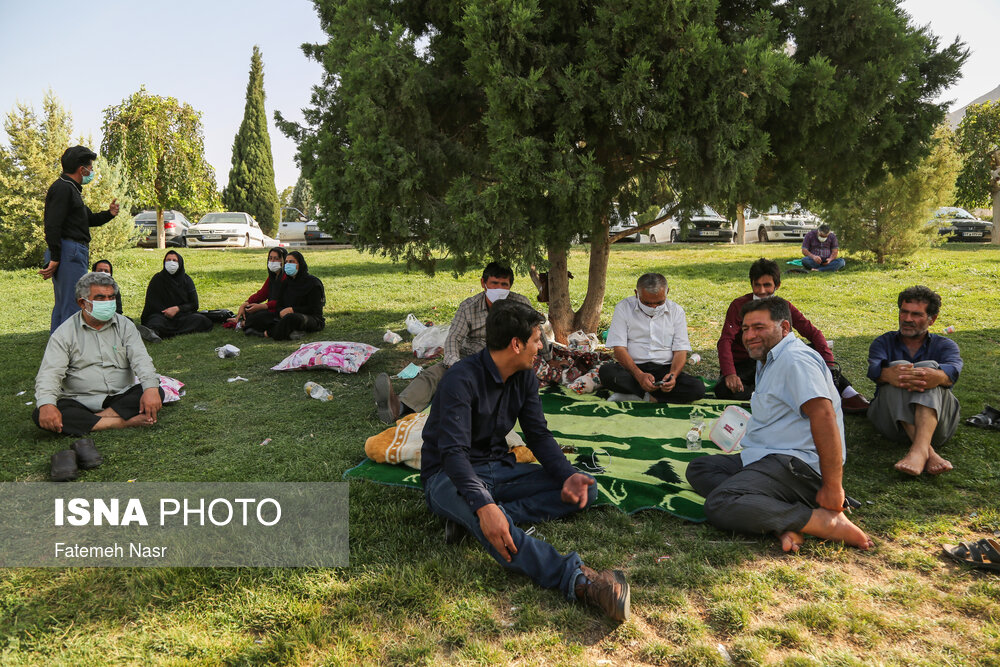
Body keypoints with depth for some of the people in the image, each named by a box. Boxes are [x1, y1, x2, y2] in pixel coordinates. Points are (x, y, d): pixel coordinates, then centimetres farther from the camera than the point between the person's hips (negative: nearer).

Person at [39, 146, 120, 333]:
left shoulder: (71, 189, 22)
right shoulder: (62, 188, -12)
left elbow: (89, 219, 28)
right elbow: (52, 226, -19)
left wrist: (108, 214, 8)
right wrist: (54, 259, -22)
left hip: (74, 252, 11)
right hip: (69, 252, -11)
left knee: (62, 305, 16)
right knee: (73, 305, -11)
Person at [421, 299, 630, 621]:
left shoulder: (525, 378, 3)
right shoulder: (462, 379, -22)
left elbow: (538, 435, 2)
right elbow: (453, 451, -31)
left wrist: (568, 475, -17)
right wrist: (483, 506, -47)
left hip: (498, 468, 7)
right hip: (449, 477, -7)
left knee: (585, 489, -8)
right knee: (473, 505, -43)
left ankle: (474, 521, -25)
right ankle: (578, 579, -55)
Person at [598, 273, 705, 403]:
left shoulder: (676, 311, 5)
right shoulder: (624, 308, -1)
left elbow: (680, 351, 2)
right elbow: (619, 349, -8)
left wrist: (673, 375, -20)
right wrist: (639, 375, -24)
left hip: (664, 369, 2)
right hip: (632, 368, -2)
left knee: (698, 388, -26)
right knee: (606, 372, -34)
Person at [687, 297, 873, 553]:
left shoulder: (795, 359, -12)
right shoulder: (768, 362, 23)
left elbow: (823, 415, -23)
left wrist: (833, 487, -26)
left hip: (796, 463, -11)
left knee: (719, 505, -27)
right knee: (698, 469, 4)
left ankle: (829, 522, -20)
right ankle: (783, 522, -15)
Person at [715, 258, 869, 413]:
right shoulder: (739, 305, -9)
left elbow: (813, 333, -6)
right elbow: (725, 340, -20)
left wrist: (829, 363, -23)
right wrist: (729, 374, -37)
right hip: (743, 364, -3)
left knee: (813, 349, -17)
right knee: (724, 390, -36)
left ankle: (848, 393, -20)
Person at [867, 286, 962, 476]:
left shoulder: (944, 345, 16)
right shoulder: (884, 342, 17)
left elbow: (953, 369, -11)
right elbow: (874, 367, -9)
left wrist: (937, 376, -38)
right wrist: (889, 374, -37)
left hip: (936, 421, 0)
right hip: (892, 421, 0)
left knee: (929, 366, -25)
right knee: (898, 368, -25)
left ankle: (919, 450, -48)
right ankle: (928, 452, -44)